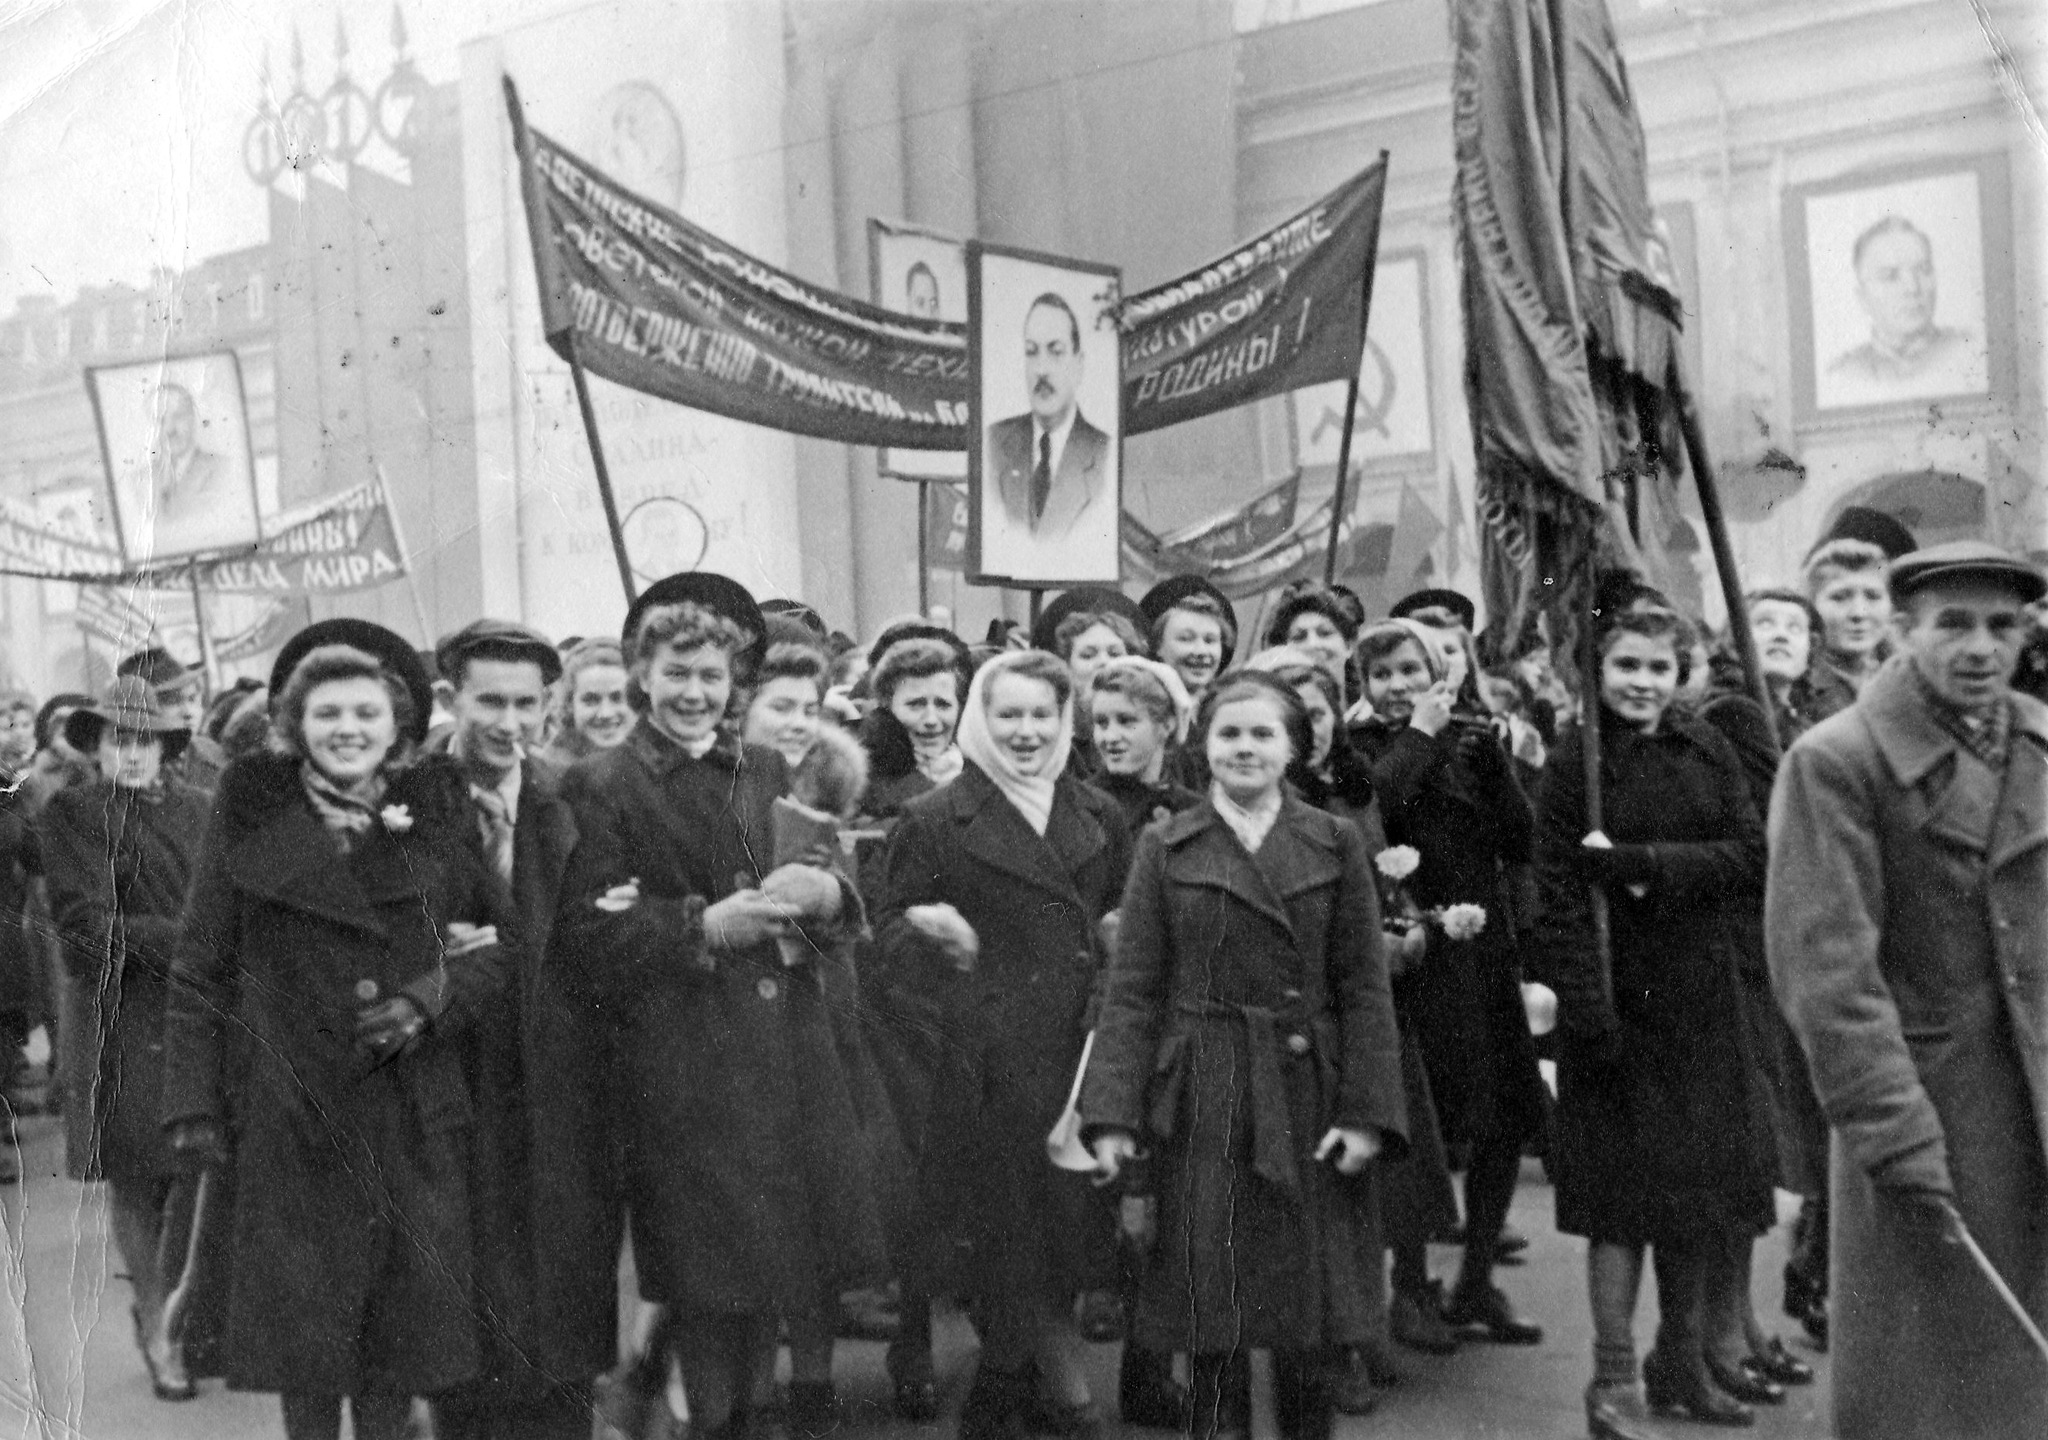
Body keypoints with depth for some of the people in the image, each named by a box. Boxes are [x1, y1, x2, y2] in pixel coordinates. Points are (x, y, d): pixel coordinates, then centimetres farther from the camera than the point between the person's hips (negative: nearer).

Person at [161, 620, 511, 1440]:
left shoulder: (437, 815, 6)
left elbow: (503, 939, 9)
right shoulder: (250, 818, 2)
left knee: (402, 1325, 5)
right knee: (304, 1331, 3)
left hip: (416, 1115, 1)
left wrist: (439, 996, -10)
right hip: (291, 1115, -1)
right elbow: (198, 974, 2)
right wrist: (193, 1105, -5)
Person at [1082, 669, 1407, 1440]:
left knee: (1308, 1317, 5)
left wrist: (1366, 1111, -7)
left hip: (1307, 1097, 1)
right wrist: (1113, 1115, -7)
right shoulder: (1165, 848, 3)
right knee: (1210, 1317, 3)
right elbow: (1131, 991, 0)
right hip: (1199, 1103, 0)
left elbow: (1364, 989, 2)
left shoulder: (1336, 846, 5)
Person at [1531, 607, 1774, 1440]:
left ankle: (1680, 1363, 24)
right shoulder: (1576, 761, -5)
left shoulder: (1707, 753, 6)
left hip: (1701, 997, 4)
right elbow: (1560, 894, -11)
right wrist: (1586, 1007, -19)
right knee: (1623, 1191, -2)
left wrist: (1644, 865, -16)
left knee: (1695, 1184, 10)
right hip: (1618, 992, -4)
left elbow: (1752, 859, -4)